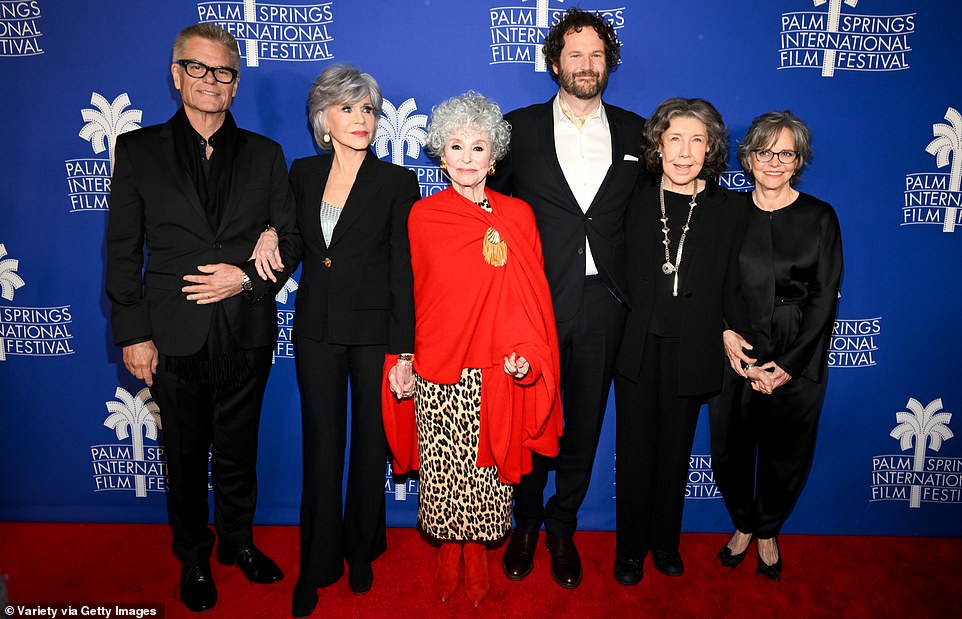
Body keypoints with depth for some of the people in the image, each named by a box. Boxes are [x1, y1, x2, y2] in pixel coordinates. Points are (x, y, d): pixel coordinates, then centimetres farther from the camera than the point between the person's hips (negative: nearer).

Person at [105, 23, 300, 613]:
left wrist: (249, 277, -13)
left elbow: (291, 237, 6)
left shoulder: (265, 155, 6)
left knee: (238, 452, 16)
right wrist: (133, 335, -6)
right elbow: (123, 250, 0)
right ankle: (194, 558, 35)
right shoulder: (138, 149, 2)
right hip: (176, 338, -1)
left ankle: (238, 540, 38)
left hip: (246, 335, 1)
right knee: (186, 458, 14)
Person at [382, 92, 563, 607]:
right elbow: (406, 293, 4)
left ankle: (477, 551, 32)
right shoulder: (422, 216, 0)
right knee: (443, 469, 10)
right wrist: (397, 359, 0)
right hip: (436, 375, 0)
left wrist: (527, 355, -10)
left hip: (497, 375, 0)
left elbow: (532, 296, 1)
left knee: (487, 467, 9)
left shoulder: (518, 216, 1)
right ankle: (449, 549, 32)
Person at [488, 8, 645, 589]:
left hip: (602, 302, 2)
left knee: (585, 422, 11)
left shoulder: (634, 131, 9)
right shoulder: (521, 127, 3)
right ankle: (526, 524, 32)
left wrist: (632, 284, 3)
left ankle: (563, 528, 32)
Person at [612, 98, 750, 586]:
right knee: (635, 450, 9)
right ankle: (630, 547, 28)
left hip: (691, 351, 1)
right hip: (637, 346, 0)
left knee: (675, 451, 15)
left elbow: (733, 288, 3)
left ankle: (665, 540, 35)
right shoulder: (636, 198, 0)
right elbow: (618, 273, 0)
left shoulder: (729, 209, 1)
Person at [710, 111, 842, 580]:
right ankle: (743, 524, 36)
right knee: (730, 450, 7)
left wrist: (787, 365, -10)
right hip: (735, 356, 1)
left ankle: (768, 531, 37)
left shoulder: (819, 218, -1)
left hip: (797, 360, -1)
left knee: (785, 454, 10)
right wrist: (725, 333, -13)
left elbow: (824, 299, -4)